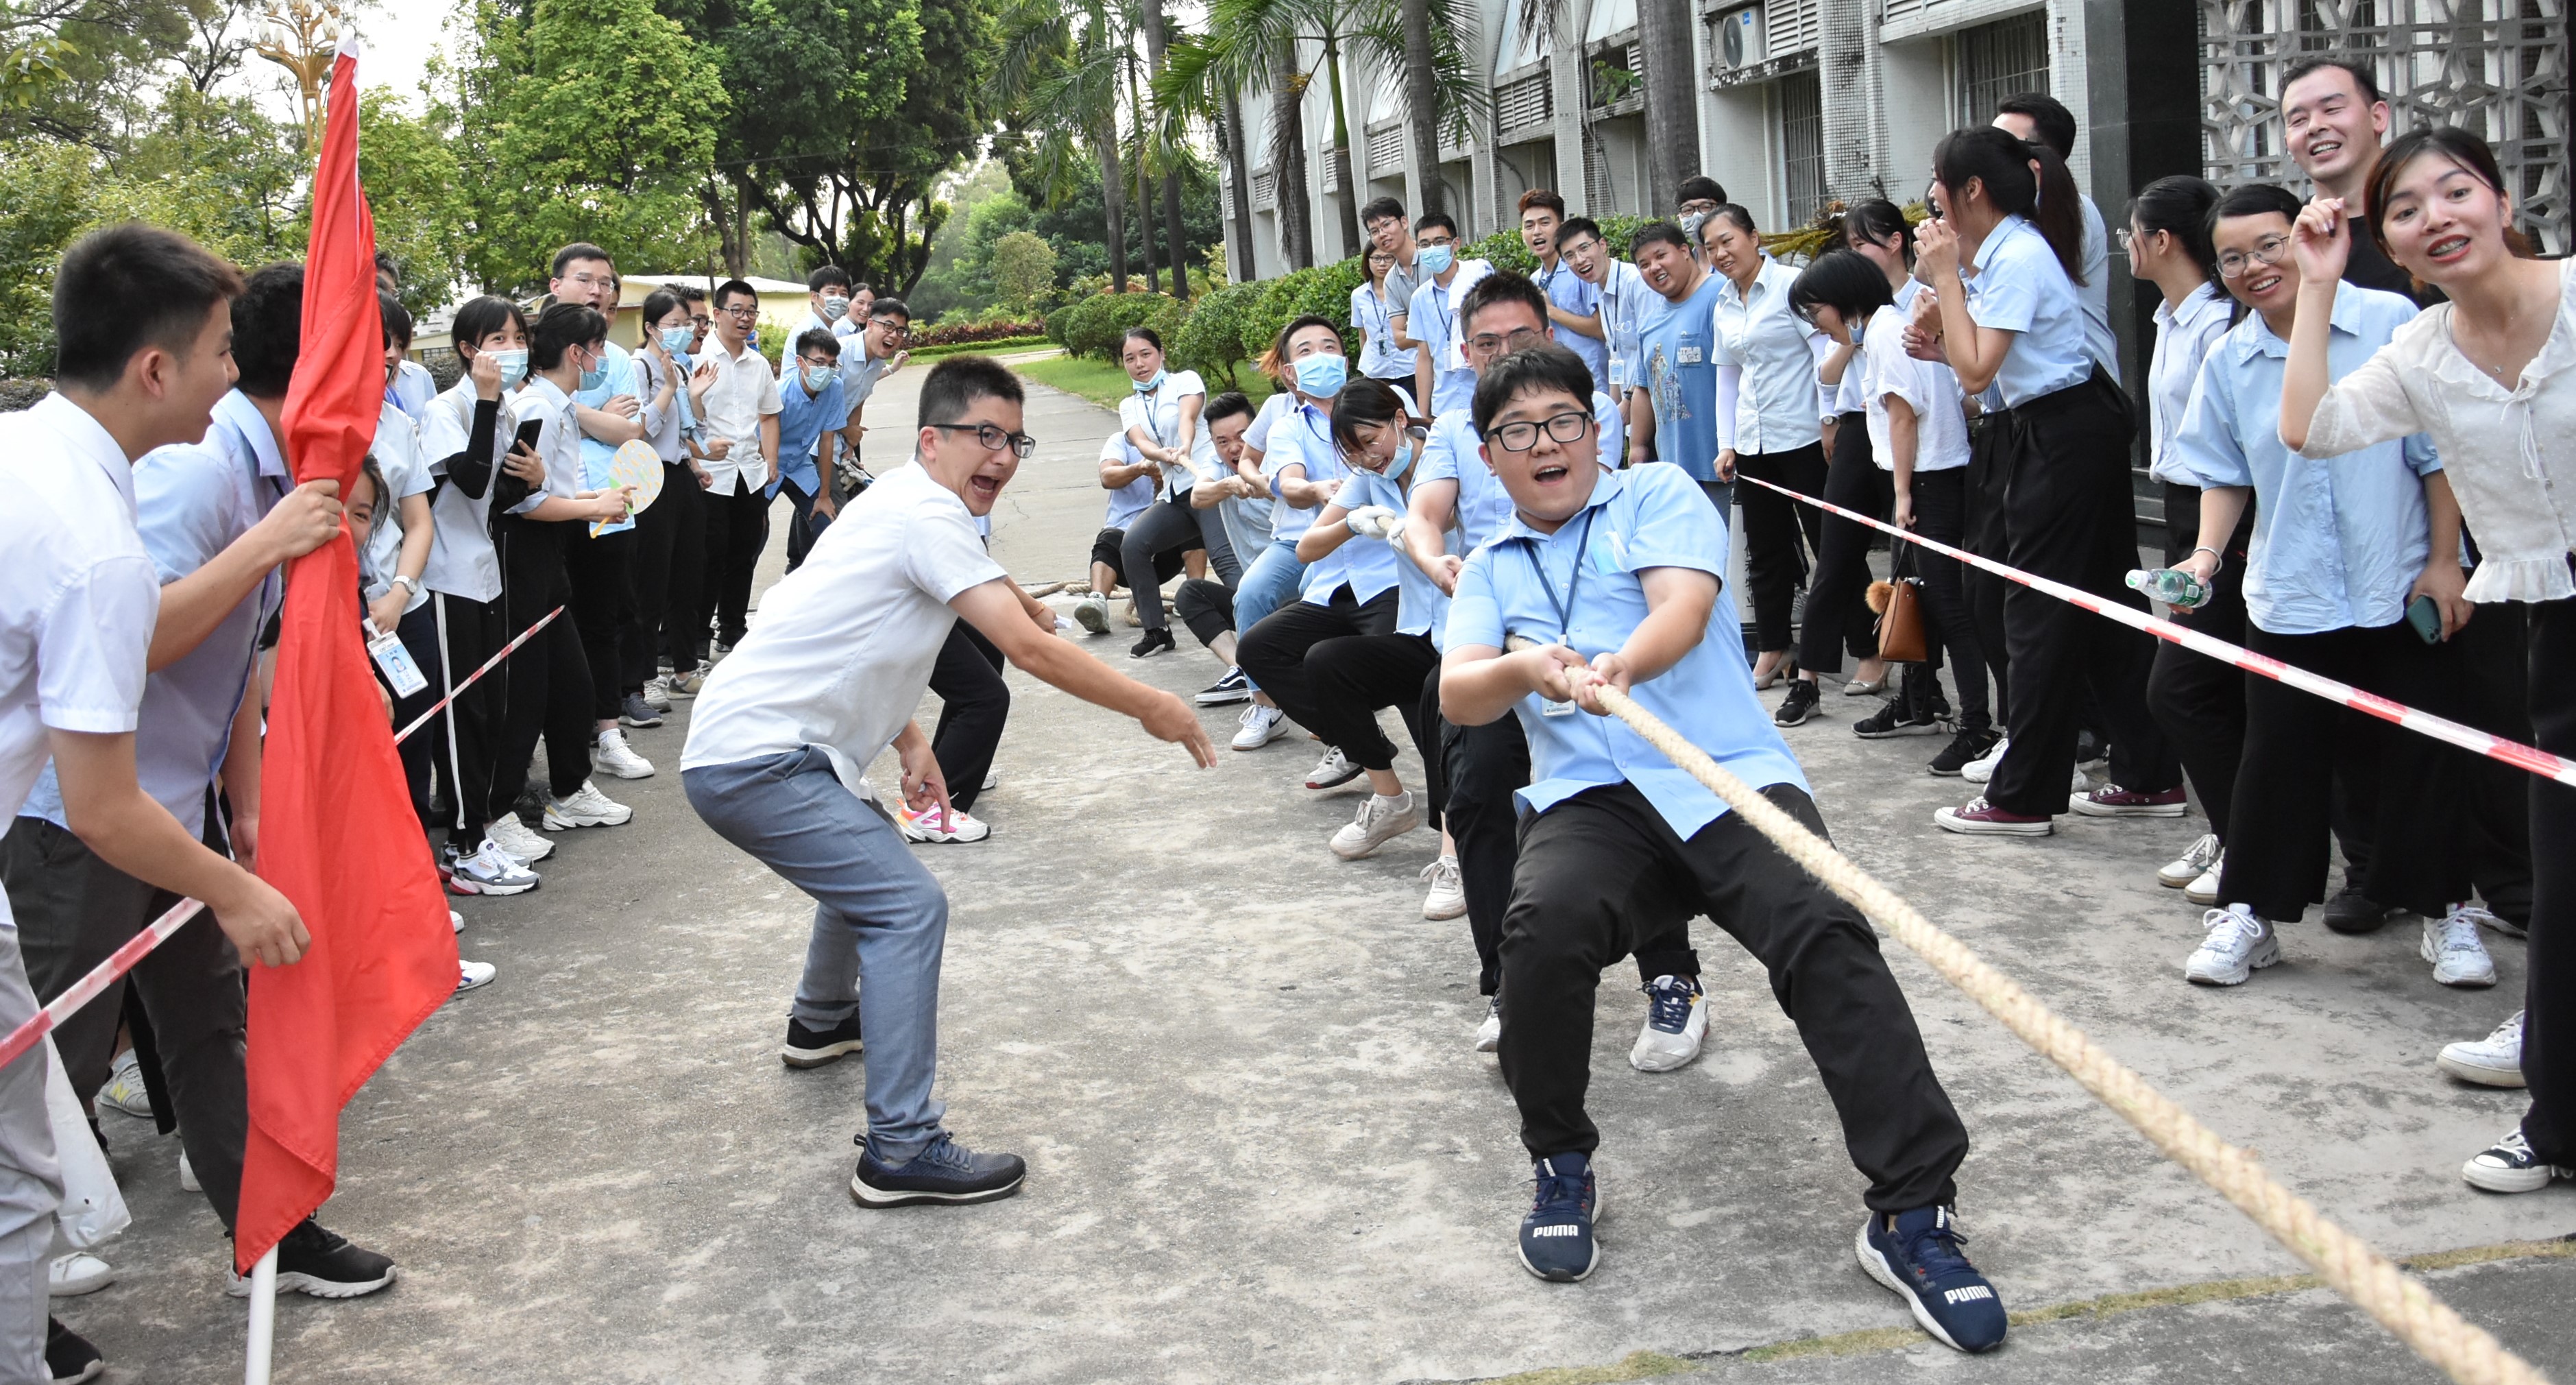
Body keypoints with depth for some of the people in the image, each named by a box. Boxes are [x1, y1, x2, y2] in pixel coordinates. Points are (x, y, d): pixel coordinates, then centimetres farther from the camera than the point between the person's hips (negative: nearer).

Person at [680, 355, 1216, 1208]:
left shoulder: (898, 504, 15)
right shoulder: (928, 514, -16)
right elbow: (1029, 648, -23)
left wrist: (910, 742, 13)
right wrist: (1151, 709, -17)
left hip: (735, 752, 11)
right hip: (755, 762, -11)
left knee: (867, 857, 32)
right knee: (908, 906, -16)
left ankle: (822, 1023, 53)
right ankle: (900, 1151, -18)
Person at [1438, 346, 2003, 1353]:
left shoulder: (1659, 496, 13)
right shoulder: (1489, 570, 22)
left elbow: (1685, 610, -7)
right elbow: (1458, 695, 4)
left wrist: (1616, 667, -30)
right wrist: (1527, 672, -21)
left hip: (1730, 778, -1)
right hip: (1591, 804, 2)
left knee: (1826, 931, -28)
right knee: (1543, 923, -31)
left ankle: (1912, 1212, -23)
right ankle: (1560, 1166, -7)